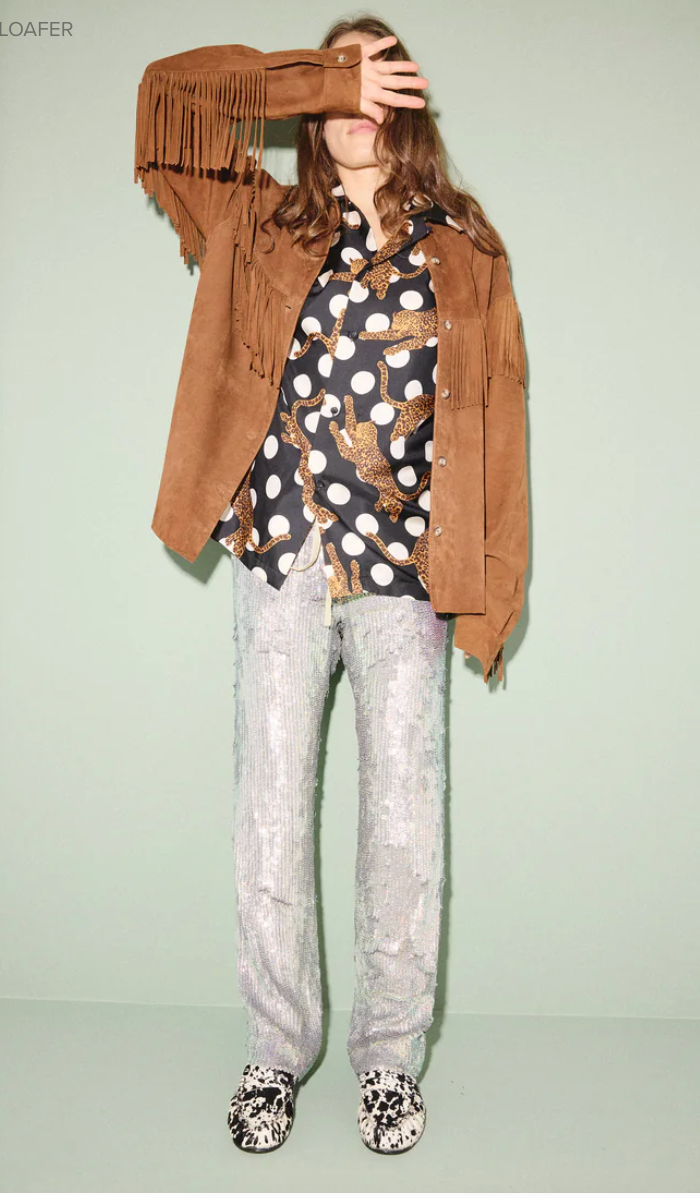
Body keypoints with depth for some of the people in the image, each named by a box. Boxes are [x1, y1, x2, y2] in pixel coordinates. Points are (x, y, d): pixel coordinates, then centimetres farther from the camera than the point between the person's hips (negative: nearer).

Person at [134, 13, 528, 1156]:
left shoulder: (464, 249, 9)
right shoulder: (266, 225, 12)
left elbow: (495, 415, 4)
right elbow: (168, 92, 6)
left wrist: (491, 586, -3)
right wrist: (329, 78, 1)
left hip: (405, 570, 0)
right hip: (280, 560, 1)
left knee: (405, 825, 3)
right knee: (271, 819, 5)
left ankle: (390, 1056, 23)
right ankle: (277, 1053, 23)